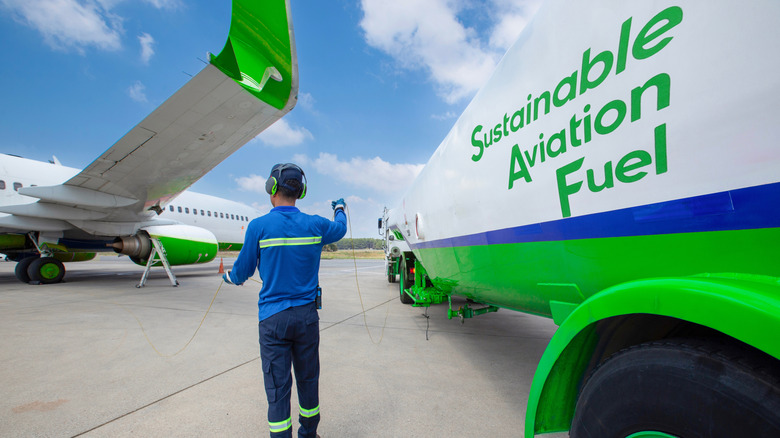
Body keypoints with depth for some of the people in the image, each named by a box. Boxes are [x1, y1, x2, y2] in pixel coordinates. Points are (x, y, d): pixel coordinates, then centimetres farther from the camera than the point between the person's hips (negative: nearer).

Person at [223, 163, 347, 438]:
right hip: (307, 315, 3)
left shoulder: (259, 226, -11)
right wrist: (340, 208, 39)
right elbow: (340, 229, 18)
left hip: (273, 318, -2)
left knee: (277, 385, 9)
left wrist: (230, 277, 24)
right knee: (308, 380, 18)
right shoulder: (315, 225, -4)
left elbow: (243, 271, -1)